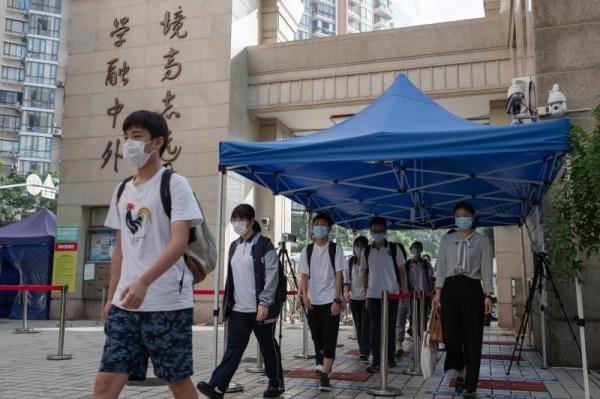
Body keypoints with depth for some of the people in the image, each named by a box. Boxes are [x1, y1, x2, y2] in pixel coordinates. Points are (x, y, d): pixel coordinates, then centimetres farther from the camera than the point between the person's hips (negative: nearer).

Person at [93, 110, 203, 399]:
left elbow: (179, 243, -16)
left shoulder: (174, 183, -5)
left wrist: (143, 282, -28)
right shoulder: (122, 190, 15)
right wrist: (111, 297, 15)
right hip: (126, 303, 6)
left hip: (168, 302, -6)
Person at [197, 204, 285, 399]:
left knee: (268, 346, 9)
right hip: (238, 309, 5)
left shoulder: (264, 245, -7)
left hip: (261, 309, -5)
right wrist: (227, 304, 17)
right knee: (233, 348, 0)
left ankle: (276, 383, 25)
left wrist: (264, 303, -21)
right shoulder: (234, 246, 14)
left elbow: (272, 276, -14)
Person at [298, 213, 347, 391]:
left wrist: (337, 300, -13)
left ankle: (325, 376, -8)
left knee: (329, 339, -8)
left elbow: (339, 275, -5)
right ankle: (321, 363, 39)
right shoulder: (307, 250, 5)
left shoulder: (335, 249, -2)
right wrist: (305, 295, -12)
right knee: (316, 336, 15)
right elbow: (304, 276, 3)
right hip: (313, 301, 3)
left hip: (330, 301, -3)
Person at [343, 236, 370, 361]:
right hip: (354, 297, 4)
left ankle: (365, 351, -8)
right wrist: (346, 292, -4)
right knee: (358, 325, 11)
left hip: (367, 297, -4)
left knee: (365, 325, -9)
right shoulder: (350, 262, 9)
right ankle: (363, 349, 22)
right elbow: (346, 279, 10)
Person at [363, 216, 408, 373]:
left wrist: (404, 291, -4)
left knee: (391, 327, 8)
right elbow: (366, 274, 12)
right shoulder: (367, 251, 8)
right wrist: (366, 294, 9)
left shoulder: (395, 248, 1)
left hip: (392, 294, -1)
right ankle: (376, 362, 0)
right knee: (374, 328, -2)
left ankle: (391, 357, 24)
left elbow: (402, 271, 2)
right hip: (373, 295, 1)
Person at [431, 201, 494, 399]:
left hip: (472, 289, -2)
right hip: (450, 288, 2)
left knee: (472, 337, -1)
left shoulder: (482, 241, 7)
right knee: (450, 333, -7)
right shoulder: (446, 240, 13)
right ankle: (461, 371, 20)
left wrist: (488, 295, -7)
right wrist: (438, 292, 0)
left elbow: (487, 269, 2)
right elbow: (441, 267, 10)